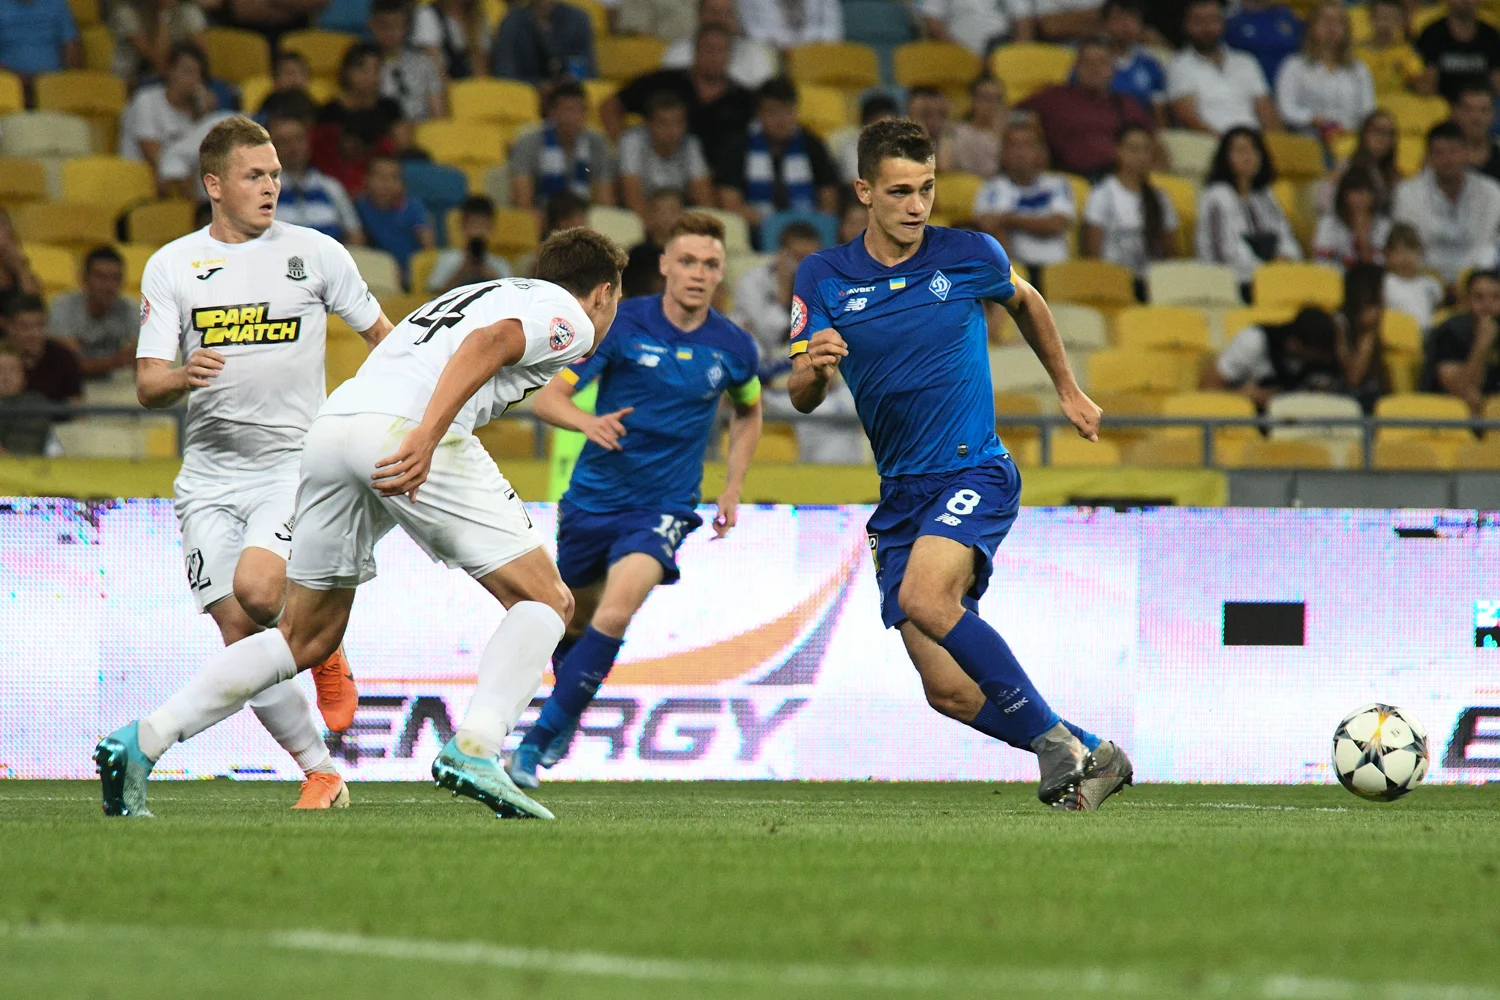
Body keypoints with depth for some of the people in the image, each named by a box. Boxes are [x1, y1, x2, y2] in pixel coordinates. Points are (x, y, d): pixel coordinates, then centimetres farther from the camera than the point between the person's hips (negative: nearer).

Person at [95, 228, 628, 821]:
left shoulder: (483, 295, 37)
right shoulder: (571, 317, 12)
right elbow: (487, 342, -9)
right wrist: (428, 436, -22)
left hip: (330, 427, 8)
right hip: (408, 428, -8)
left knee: (306, 639, 16)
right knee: (547, 602, 1)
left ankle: (142, 741, 8)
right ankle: (474, 750, -16)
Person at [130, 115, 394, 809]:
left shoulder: (313, 253, 3)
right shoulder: (170, 266, 5)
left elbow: (383, 334, 15)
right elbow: (147, 384, 0)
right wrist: (182, 377, -22)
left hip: (294, 459, -2)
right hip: (210, 473, 2)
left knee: (257, 588, -26)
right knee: (239, 635, -5)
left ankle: (325, 650, 7)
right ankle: (320, 774, 6)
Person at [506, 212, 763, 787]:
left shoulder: (733, 348, -1)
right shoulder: (620, 325, -9)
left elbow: (748, 413, 22)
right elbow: (546, 397, -12)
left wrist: (733, 489, 14)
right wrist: (587, 421, -34)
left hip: (664, 508, -1)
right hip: (593, 498, 1)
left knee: (616, 612, -25)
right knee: (571, 623, 14)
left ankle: (541, 738, -17)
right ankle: (567, 713, 47)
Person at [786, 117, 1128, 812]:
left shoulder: (971, 257, -2)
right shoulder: (823, 278, 1)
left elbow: (1026, 303, 20)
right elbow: (802, 399, -4)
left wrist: (1068, 391, 28)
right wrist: (813, 369, -27)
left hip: (975, 473, -4)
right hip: (900, 494, 4)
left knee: (925, 597, -32)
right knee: (949, 691, -4)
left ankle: (1052, 735, -23)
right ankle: (1089, 756, 11)